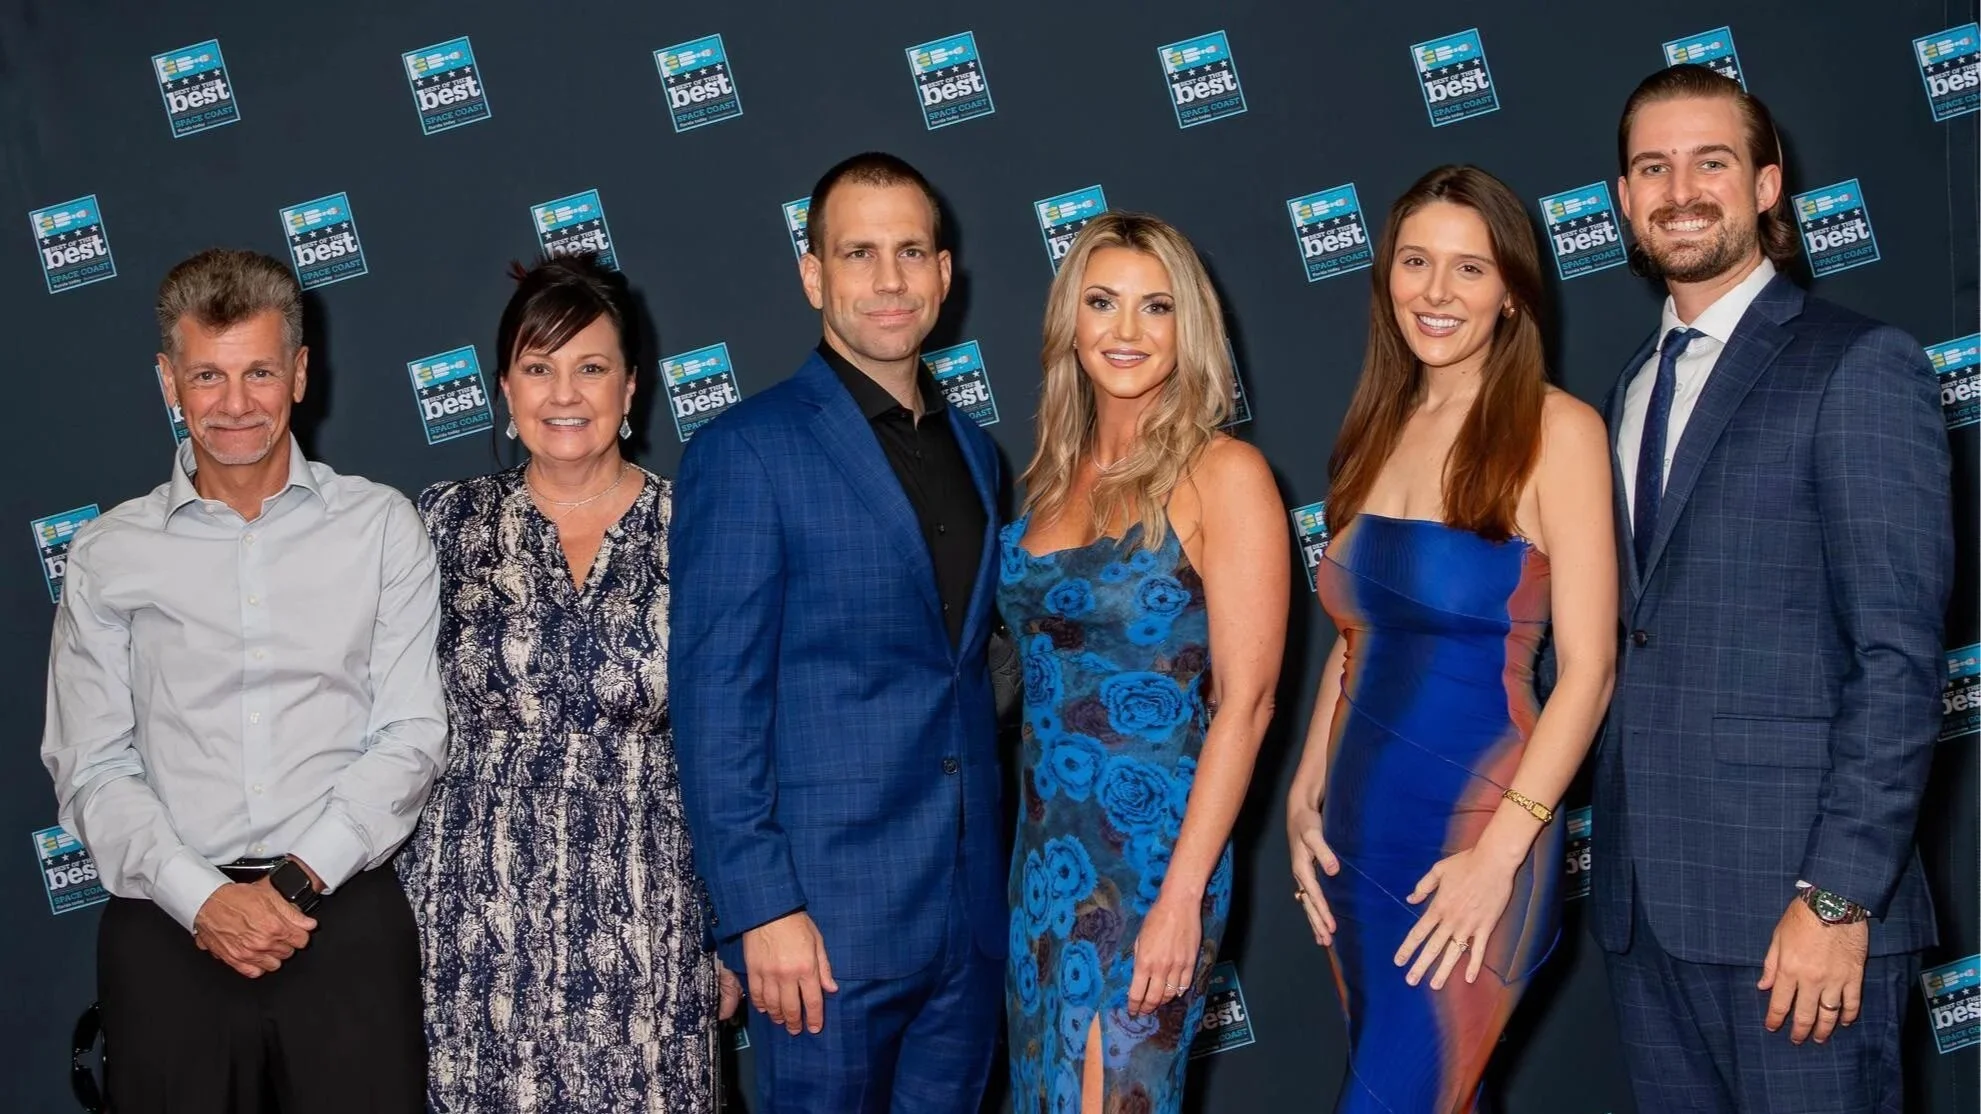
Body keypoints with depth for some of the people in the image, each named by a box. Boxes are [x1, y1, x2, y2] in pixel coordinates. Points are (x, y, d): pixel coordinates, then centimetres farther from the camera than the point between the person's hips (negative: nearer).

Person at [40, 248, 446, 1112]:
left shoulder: (381, 527, 5)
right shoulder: (108, 555, 7)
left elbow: (411, 734, 0)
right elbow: (91, 767, 3)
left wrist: (300, 879, -10)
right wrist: (203, 900, -10)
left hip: (346, 915, 0)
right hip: (167, 932, 1)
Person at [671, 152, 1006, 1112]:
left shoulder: (975, 454, 13)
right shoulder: (747, 450, -8)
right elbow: (714, 699, -11)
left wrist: (989, 878, 10)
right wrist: (761, 910, -17)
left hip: (970, 914, 6)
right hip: (828, 910, -6)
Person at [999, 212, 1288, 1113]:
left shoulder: (1223, 475, -11)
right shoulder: (1056, 474, 7)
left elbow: (1245, 701, -14)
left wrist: (1183, 894, -18)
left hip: (1150, 853, -6)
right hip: (1047, 849, 6)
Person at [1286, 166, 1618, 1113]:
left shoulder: (1555, 431, -8)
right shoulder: (1379, 430, 10)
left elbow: (1587, 665, -13)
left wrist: (1500, 851, -18)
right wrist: (1305, 798, 7)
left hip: (1474, 825, -6)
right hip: (1359, 824, 6)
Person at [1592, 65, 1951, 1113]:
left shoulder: (1860, 366, -6)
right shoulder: (1631, 391, 16)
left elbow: (1899, 657, -12)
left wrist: (1838, 896, -17)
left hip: (1791, 901, -6)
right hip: (1643, 905, 6)